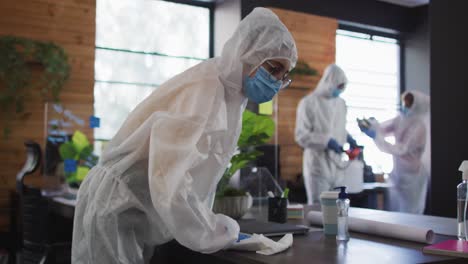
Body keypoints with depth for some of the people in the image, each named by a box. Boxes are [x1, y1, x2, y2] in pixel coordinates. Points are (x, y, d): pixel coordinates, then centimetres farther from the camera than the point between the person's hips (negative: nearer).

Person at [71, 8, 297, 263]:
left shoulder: (230, 93, 3)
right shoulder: (204, 88, -26)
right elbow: (169, 183, -33)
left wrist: (211, 227, 4)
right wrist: (221, 234, -21)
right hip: (117, 214, -8)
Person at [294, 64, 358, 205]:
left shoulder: (341, 103, 12)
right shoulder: (309, 103, -8)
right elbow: (301, 136, -13)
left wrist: (347, 137, 3)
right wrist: (327, 142, -22)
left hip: (338, 166, 6)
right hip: (318, 167, -6)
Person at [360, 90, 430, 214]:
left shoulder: (419, 127, -22)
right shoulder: (400, 119, 0)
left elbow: (401, 149, -27)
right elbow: (382, 129, 0)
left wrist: (375, 137, -32)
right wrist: (370, 125, -23)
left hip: (412, 176, -7)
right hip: (398, 173, 7)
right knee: (394, 212, 14)